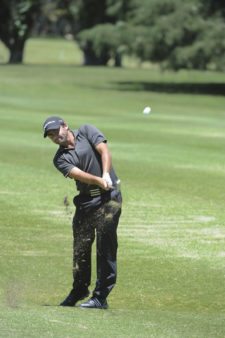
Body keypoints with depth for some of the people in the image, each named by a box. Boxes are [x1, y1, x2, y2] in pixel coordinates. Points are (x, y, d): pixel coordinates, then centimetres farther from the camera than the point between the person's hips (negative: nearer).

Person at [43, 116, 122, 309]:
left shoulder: (86, 132, 4)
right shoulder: (60, 159, 6)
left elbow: (104, 151, -7)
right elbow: (78, 174, -10)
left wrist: (106, 174, -23)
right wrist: (99, 181, -27)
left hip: (109, 198, -4)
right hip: (85, 201, 4)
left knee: (105, 246, -8)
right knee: (81, 247, 6)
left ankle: (101, 297, -7)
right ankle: (80, 289, 27)